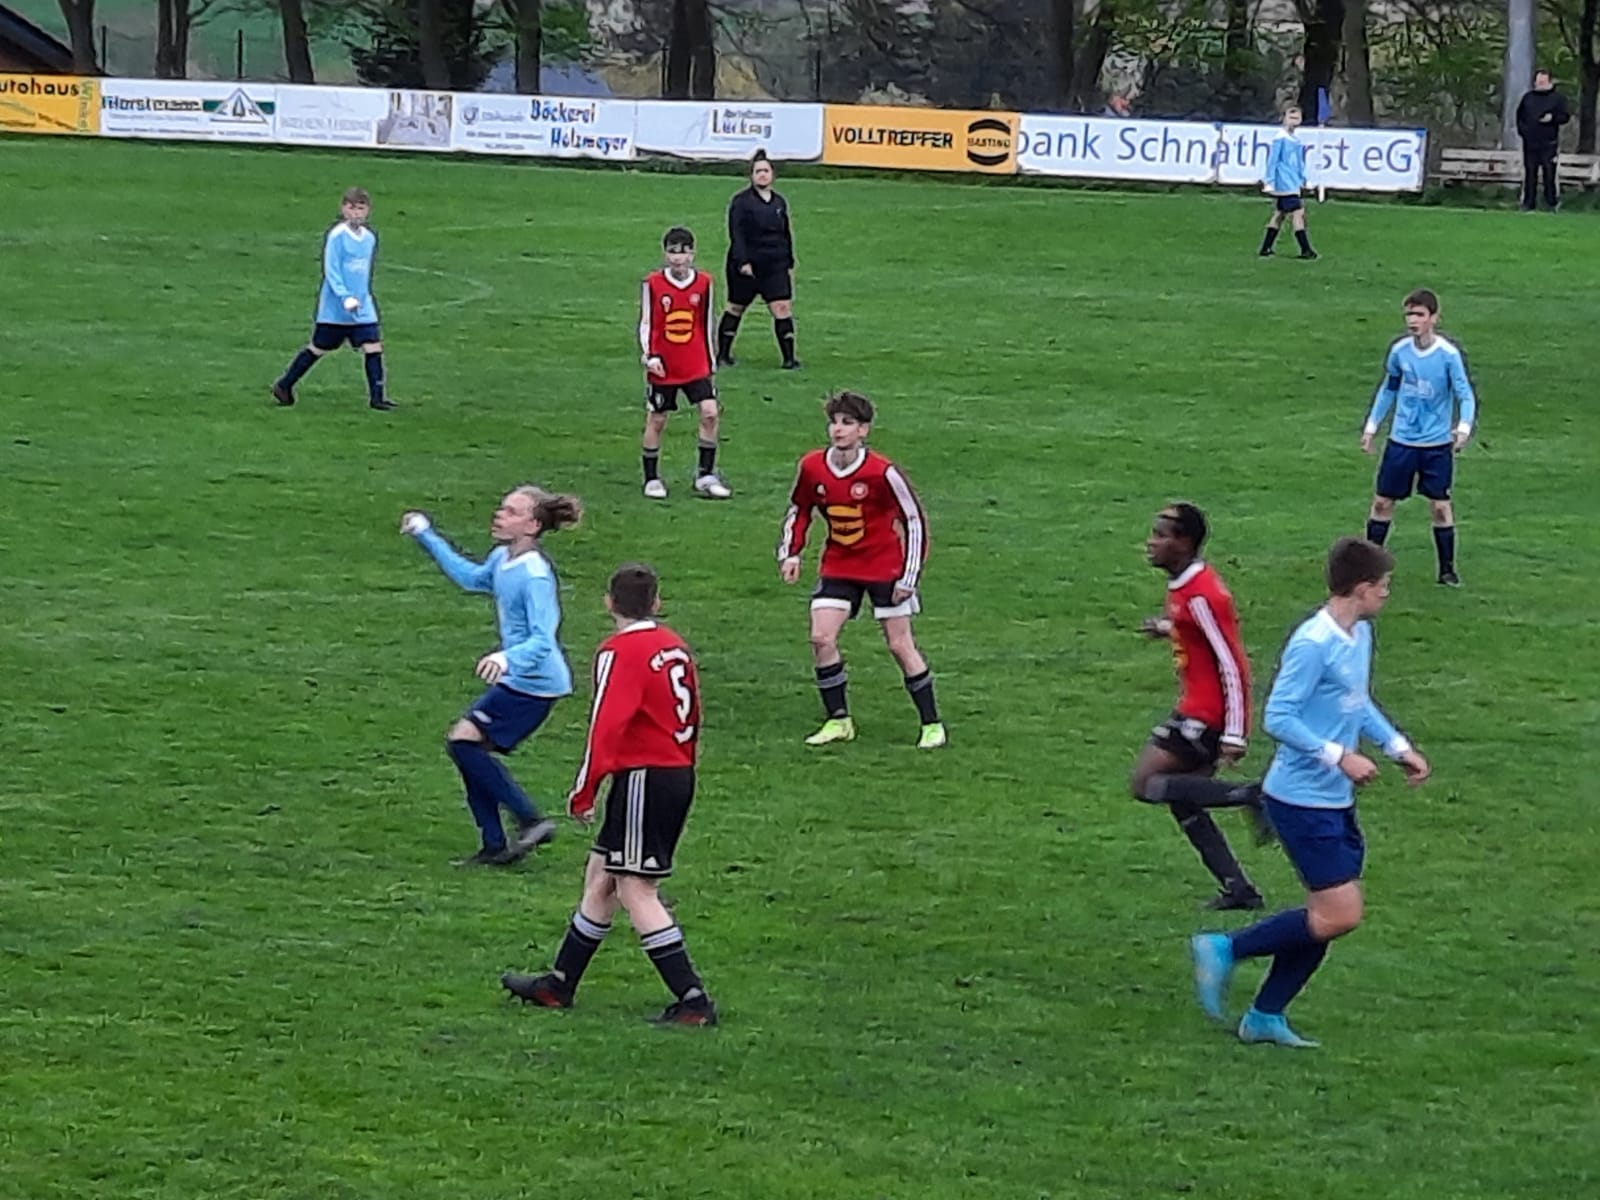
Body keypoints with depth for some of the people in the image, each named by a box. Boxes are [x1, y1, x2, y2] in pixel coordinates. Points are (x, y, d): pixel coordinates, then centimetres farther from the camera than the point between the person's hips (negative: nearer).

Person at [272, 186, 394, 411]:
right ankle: (284, 385, 21)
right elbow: (331, 270, -17)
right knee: (318, 348, 5)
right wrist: (345, 297, -25)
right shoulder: (336, 236, -13)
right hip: (334, 308, -5)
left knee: (373, 346, -7)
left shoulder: (370, 238, 7)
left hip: (363, 308, 5)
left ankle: (376, 396, -4)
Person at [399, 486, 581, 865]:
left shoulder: (535, 575, -22)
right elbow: (472, 577, 30)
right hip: (516, 680, 10)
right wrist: (426, 536, 32)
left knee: (464, 740, -13)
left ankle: (531, 821, -8)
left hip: (534, 684, -10)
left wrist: (508, 658, -47)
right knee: (466, 745, 9)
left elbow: (543, 639, -29)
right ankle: (494, 847, 16)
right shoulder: (501, 560, 7)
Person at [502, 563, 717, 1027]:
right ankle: (559, 984, 26)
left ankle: (693, 1000, -10)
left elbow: (606, 726, -20)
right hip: (678, 777, 9)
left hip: (642, 778, -9)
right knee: (601, 877, 17)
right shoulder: (675, 646, 10)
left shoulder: (620, 652, -14)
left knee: (636, 891, -6)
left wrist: (584, 791, -14)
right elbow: (690, 719, 16)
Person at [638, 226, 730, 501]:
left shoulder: (703, 283, 1)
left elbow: (706, 324, 10)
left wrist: (711, 363, 13)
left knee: (709, 413, -9)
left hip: (696, 366, 2)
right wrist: (648, 356, -15)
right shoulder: (653, 284, -7)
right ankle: (651, 479, 19)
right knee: (656, 420, 6)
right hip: (663, 368, -2)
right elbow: (646, 323, -3)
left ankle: (706, 476, 2)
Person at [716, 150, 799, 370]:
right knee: (736, 308, 8)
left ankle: (789, 358, -5)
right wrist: (742, 262, -21)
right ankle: (722, 354, 22)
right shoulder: (741, 201, -7)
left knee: (783, 307, -7)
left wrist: (789, 263, 17)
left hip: (775, 265, 4)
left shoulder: (779, 203, 11)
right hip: (746, 265, -4)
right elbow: (736, 234, -13)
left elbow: (786, 235, 19)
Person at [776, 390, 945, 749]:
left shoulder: (882, 473, -21)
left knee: (900, 645, -2)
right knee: (821, 638, -10)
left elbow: (914, 520, -13)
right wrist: (789, 553, -2)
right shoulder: (812, 468, -9)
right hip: (838, 565, 4)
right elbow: (798, 510, 9)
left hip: (885, 566, -4)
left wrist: (910, 575, -14)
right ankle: (838, 721, 4)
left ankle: (931, 724, 11)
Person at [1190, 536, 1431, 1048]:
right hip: (1303, 800, -10)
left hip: (1336, 801, 10)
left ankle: (1266, 1016, 20)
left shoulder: (1360, 635, 8)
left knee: (1329, 916, 10)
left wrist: (1399, 747, 15)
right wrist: (1340, 757, -24)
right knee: (1339, 916, -11)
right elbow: (1278, 718, -22)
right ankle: (1225, 950, 1)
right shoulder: (1313, 644, -21)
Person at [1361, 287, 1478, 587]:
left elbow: (1466, 395, -13)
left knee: (1440, 506, 2)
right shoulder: (1399, 351, -2)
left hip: (1437, 444, -3)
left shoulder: (1449, 354, -14)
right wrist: (1371, 426, 14)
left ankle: (1447, 570, 14)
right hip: (1401, 441, 3)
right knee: (1382, 501, 5)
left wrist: (1464, 427, -31)